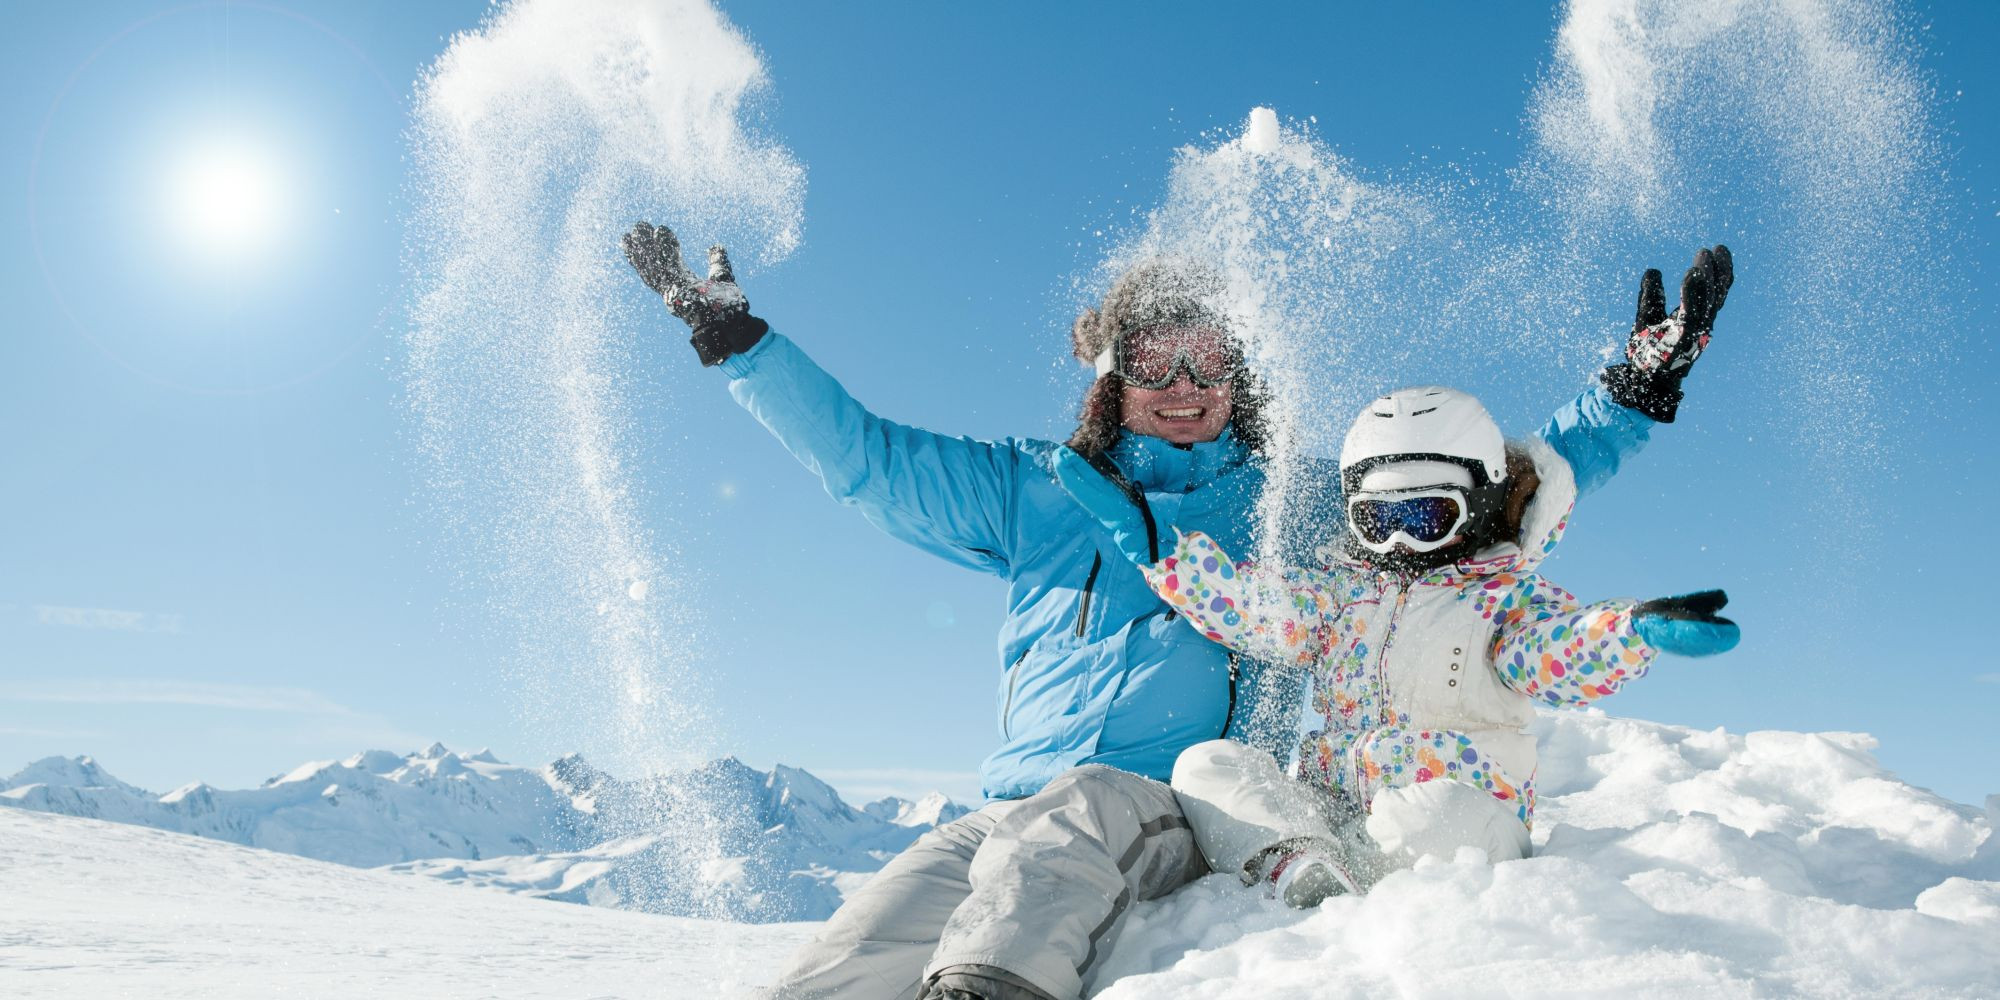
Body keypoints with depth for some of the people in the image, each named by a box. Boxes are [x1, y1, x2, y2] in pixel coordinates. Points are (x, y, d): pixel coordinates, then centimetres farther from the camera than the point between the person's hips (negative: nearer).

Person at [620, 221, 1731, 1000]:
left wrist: (1633, 400, 16)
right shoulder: (1037, 491, 21)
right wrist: (734, 334, 19)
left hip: (1185, 812, -2)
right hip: (1013, 812, 3)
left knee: (1067, 811, -39)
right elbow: (862, 453, 21)